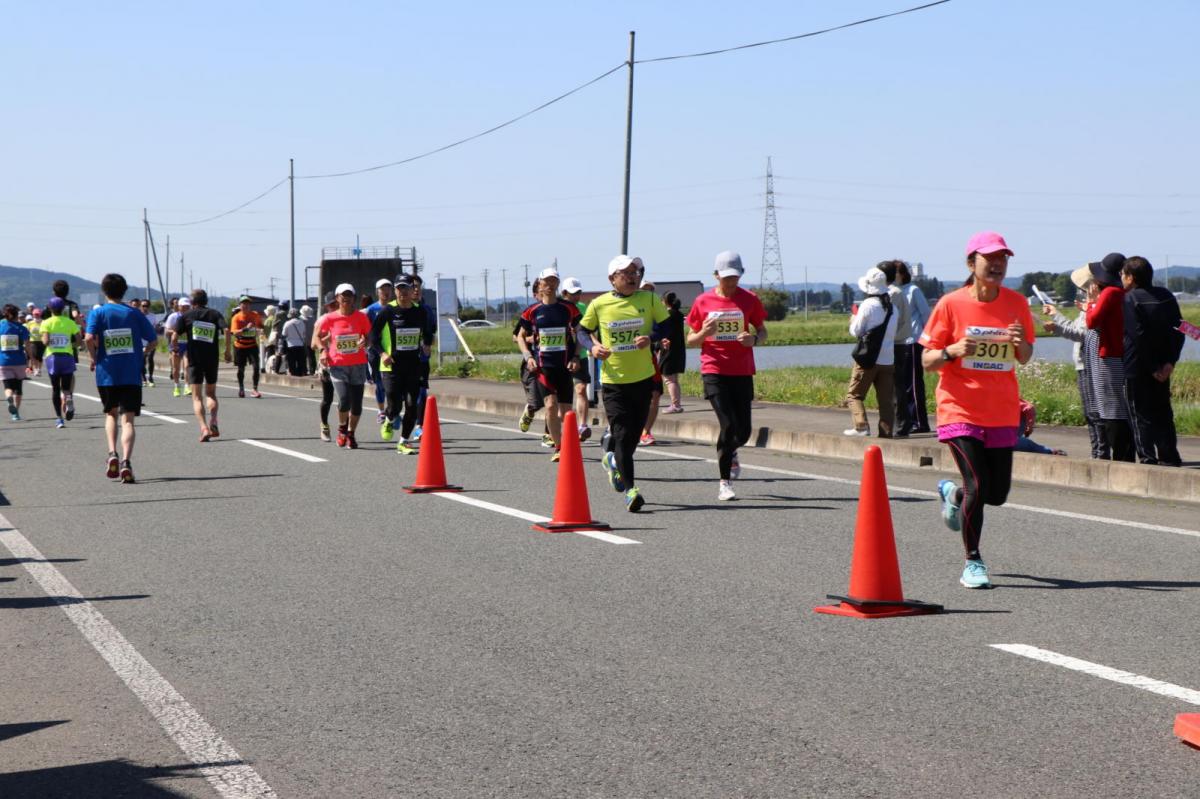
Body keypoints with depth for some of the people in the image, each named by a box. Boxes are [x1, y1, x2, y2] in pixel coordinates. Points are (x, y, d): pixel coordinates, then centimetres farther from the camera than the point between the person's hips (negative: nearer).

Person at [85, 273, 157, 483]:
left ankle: (112, 454, 1)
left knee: (111, 414, 20)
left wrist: (94, 357, 0)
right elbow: (152, 339, 3)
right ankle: (126, 460, -20)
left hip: (106, 373, 0)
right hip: (132, 375, 0)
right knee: (128, 419, -1)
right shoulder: (134, 313, 3)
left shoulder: (97, 312, -1)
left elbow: (89, 338, -16)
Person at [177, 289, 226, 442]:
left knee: (197, 397, 0)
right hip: (212, 359, 2)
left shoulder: (187, 316, 4)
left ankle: (204, 428, -18)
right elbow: (225, 330, -8)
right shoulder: (215, 314, 6)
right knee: (211, 393, 18)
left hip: (194, 359, -2)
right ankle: (213, 422, -3)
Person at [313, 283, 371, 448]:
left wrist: (365, 342, -13)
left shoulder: (361, 317, 0)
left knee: (356, 403, 3)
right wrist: (323, 349, -4)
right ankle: (342, 428, 10)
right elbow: (317, 336, 13)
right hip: (338, 365, -2)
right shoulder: (329, 319, -2)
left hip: (358, 364, 2)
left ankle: (351, 434, 24)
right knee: (344, 399, -18)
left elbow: (369, 336, 10)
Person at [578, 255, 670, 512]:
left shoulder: (649, 300, 0)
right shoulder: (599, 304, -2)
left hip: (643, 378, 2)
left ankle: (611, 459, 43)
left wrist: (651, 339, -16)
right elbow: (583, 331, 12)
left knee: (634, 432, 12)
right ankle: (630, 489, -8)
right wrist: (592, 347, -9)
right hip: (613, 381, -2)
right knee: (622, 434, -9)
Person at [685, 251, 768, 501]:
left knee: (743, 430, 3)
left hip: (742, 372, 2)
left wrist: (754, 339, -12)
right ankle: (725, 483, -3)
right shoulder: (703, 302, 2)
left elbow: (763, 332, 12)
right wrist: (704, 333, -14)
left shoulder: (749, 299, 4)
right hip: (714, 371, -2)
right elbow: (690, 340, 8)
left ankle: (730, 452, 40)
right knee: (728, 425, -14)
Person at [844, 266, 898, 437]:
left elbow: (856, 332, -6)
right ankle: (886, 432, 1)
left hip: (868, 359, -5)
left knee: (854, 394, 2)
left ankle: (861, 426, -13)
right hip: (888, 359, 6)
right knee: (886, 399, 6)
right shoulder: (892, 307, 10)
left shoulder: (868, 305, -9)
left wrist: (853, 321, 13)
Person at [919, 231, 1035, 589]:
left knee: (997, 493, 6)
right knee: (978, 486, -14)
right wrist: (953, 351, -24)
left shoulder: (1017, 304, 4)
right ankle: (972, 563, 3)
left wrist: (1021, 343, -10)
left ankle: (952, 493, 40)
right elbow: (927, 361, -3)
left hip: (1002, 413, 4)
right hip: (960, 409, -4)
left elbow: (1025, 358, 13)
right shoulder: (951, 304, -6)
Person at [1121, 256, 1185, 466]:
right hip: (1163, 369, 6)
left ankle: (1147, 458, -3)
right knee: (1163, 414, 14)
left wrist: (1152, 368, -14)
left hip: (1136, 369, -6)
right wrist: (1170, 361, -2)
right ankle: (1169, 459, 15)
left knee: (1141, 416, 0)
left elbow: (1138, 336, -19)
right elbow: (1178, 330, 3)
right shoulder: (1166, 296, 7)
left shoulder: (1129, 300, -13)